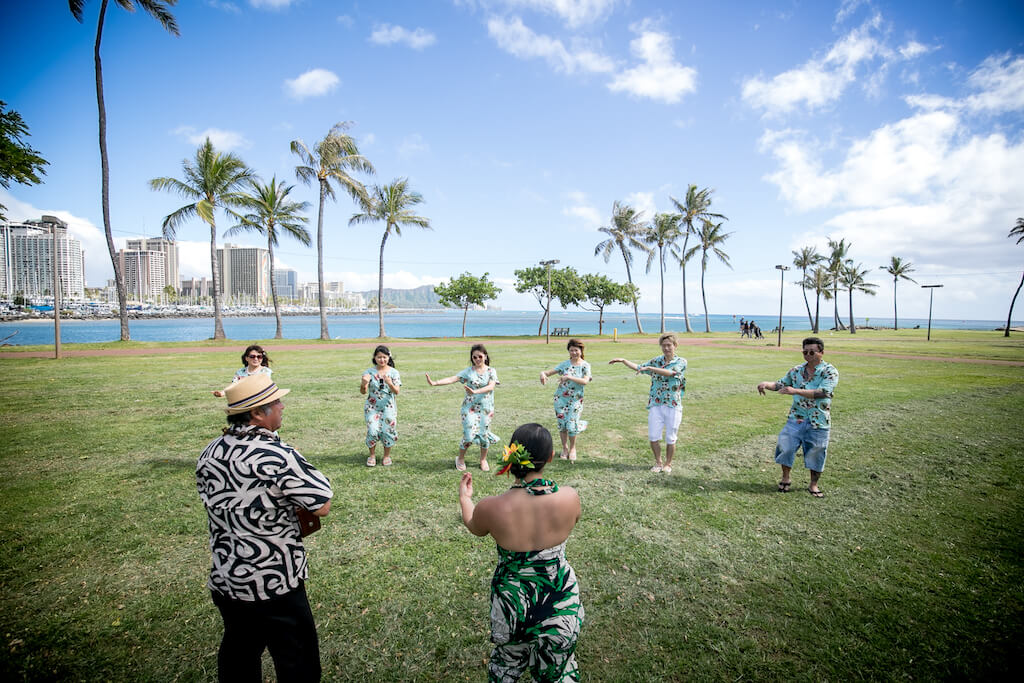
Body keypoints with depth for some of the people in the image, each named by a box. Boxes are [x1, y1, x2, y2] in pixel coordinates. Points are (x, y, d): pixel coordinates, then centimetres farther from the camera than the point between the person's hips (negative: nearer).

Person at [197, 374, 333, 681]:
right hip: (274, 582, -7)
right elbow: (323, 506, -23)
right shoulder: (277, 456, -26)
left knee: (238, 656, 26)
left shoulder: (209, 453, -2)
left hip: (224, 579, 7)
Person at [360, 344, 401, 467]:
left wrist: (390, 384, -29)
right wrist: (363, 384, -28)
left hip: (388, 407, 0)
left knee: (388, 430, -6)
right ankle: (372, 455, 13)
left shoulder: (394, 372, -3)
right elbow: (363, 392, -5)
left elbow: (396, 392, -9)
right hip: (372, 407, 0)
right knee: (372, 431, -11)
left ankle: (387, 455, 18)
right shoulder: (369, 372, -2)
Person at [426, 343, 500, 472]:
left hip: (486, 408, 1)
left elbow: (491, 386, -18)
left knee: (484, 434, 6)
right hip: (470, 407, -1)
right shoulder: (468, 371, -1)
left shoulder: (491, 371, -1)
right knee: (469, 435, -7)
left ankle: (483, 460, 30)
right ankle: (460, 458, 18)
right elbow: (452, 379, -11)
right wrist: (434, 383, -25)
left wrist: (475, 391, -33)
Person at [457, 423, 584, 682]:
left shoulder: (490, 508, -25)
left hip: (512, 605, 0)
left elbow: (474, 527, 1)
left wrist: (464, 497, 22)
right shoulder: (569, 498, -22)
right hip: (560, 606, 1)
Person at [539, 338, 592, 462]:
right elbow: (549, 372, 0)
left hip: (575, 399, -2)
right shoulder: (564, 364, 3)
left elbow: (585, 381, -19)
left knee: (571, 425, -6)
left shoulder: (585, 365, -3)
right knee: (562, 423, 5)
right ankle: (564, 448, 25)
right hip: (560, 397, 2)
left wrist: (569, 377, -28)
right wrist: (543, 373, -24)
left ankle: (572, 448, 19)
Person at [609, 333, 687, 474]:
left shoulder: (681, 362, -3)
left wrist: (649, 368, -27)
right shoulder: (656, 361, 10)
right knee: (653, 436, 1)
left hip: (673, 405, -3)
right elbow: (638, 367, 15)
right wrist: (623, 360, 3)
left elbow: (669, 372, -21)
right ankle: (658, 462, 21)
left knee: (670, 438, 5)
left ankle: (668, 464, 23)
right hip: (655, 404, 3)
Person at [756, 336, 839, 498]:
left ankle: (813, 485, 27)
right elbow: (780, 384, 9)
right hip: (796, 418, 3)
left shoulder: (830, 371, -10)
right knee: (786, 446, 2)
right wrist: (767, 384, -14)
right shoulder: (797, 370, 5)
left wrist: (796, 391, -34)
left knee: (816, 453, 7)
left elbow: (823, 392, -24)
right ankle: (786, 477, 24)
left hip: (819, 422, -3)